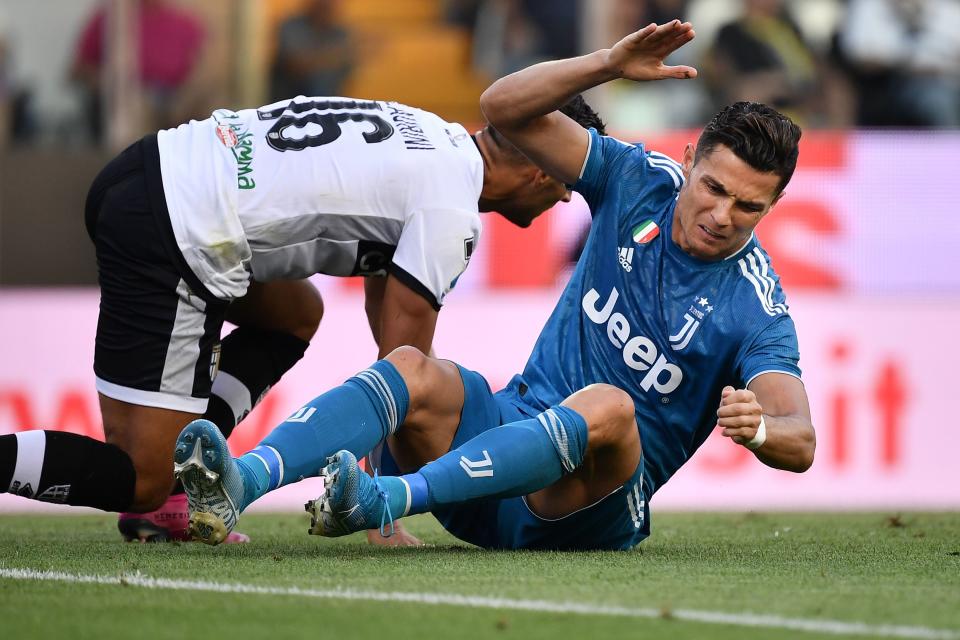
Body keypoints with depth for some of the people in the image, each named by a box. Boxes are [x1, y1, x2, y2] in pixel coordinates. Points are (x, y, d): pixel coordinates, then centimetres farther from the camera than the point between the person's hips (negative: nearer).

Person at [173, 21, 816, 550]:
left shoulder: (755, 306, -6)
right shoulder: (642, 181, 6)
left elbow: (801, 443, -17)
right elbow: (505, 108, 2)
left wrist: (760, 429, -41)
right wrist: (610, 64, -13)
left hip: (594, 506, -4)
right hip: (515, 418, 4)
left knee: (608, 406, -38)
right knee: (414, 370, -26)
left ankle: (384, 499, -53)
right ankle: (238, 484, -51)